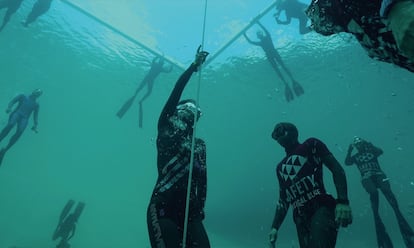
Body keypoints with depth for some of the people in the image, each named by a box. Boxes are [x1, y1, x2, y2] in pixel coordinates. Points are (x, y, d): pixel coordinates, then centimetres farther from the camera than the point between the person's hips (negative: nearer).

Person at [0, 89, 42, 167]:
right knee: (11, 124, -36)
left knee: (20, 131, -30)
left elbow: (35, 116, 17)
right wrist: (9, 107, -13)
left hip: (24, 118, 1)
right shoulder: (23, 96, 21)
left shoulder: (36, 104, 24)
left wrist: (35, 125, 0)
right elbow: (12, 101, 8)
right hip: (16, 113, 0)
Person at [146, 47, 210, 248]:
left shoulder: (200, 145, 20)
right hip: (163, 210, -4)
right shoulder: (165, 131, 9)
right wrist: (194, 66, 2)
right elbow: (176, 92, 1)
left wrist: (201, 207, 3)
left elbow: (202, 178, 15)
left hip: (190, 212, 4)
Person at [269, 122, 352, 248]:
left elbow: (336, 169, -2)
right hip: (301, 219, 6)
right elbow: (283, 201, 26)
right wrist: (275, 227, 17)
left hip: (321, 208, -6)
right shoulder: (280, 167, 24)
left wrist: (342, 201, -17)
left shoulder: (311, 145, 9)